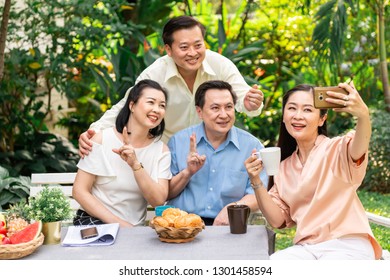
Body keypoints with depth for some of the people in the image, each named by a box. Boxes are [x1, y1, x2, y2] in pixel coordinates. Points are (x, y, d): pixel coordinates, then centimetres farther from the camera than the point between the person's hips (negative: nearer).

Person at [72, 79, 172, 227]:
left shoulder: (161, 149, 3)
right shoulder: (102, 139, -5)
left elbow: (159, 201, -7)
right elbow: (80, 191, -6)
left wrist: (135, 165, -20)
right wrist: (117, 223, -14)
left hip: (135, 228, 3)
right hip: (94, 220, -3)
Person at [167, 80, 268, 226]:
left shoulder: (252, 146, 5)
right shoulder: (178, 141, 7)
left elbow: (257, 194, 2)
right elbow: (165, 195, 9)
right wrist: (187, 173, -9)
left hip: (229, 225, 1)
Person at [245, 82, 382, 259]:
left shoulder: (336, 149, -1)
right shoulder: (284, 167, 16)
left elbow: (358, 149, -27)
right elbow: (277, 220, 10)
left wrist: (363, 115, -49)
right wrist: (256, 182, -5)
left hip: (348, 246, -4)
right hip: (306, 249, 4)